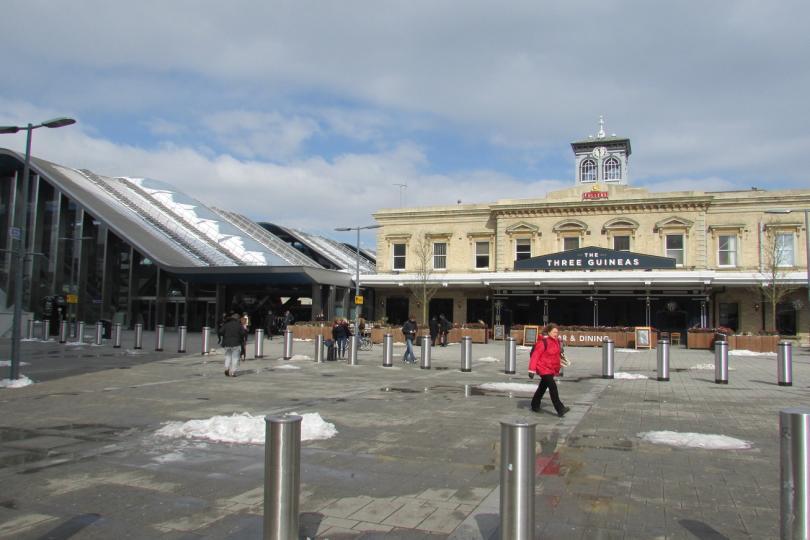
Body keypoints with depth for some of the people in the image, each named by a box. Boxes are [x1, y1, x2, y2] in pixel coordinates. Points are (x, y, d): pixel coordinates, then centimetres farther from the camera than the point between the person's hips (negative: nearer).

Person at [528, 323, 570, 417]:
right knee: (553, 386, -16)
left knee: (542, 387, 18)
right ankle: (560, 409, -17)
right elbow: (535, 356, -19)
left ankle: (535, 405, 32)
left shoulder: (556, 341, 8)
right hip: (543, 368, -9)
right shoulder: (543, 342, -18)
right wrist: (532, 370, -22)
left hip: (552, 369, 9)